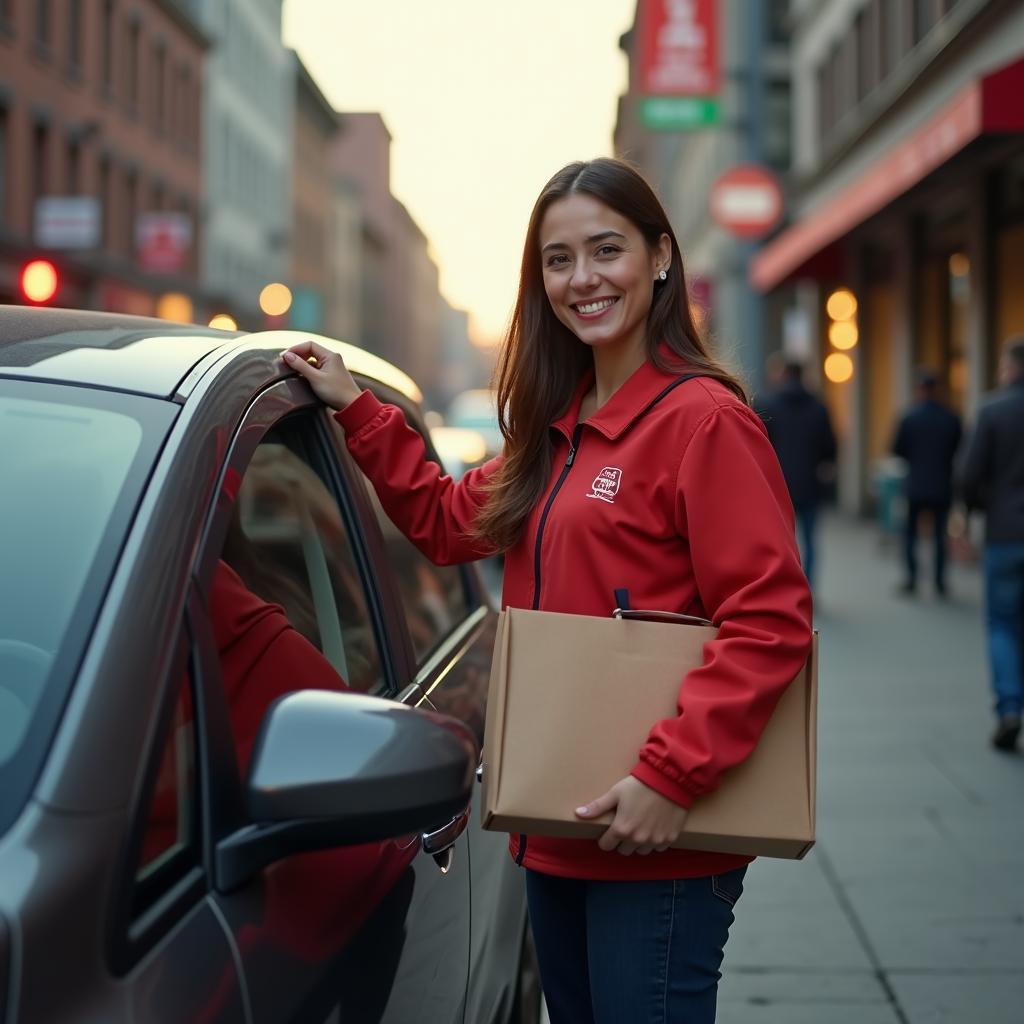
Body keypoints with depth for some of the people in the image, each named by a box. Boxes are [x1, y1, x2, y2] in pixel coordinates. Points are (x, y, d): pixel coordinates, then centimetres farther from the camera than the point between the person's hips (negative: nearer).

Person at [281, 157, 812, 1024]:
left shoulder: (703, 419, -14)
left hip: (654, 840, -8)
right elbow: (450, 522, 23)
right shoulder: (559, 426, 13)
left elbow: (770, 623, -19)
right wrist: (355, 409, 18)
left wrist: (672, 776, -25)